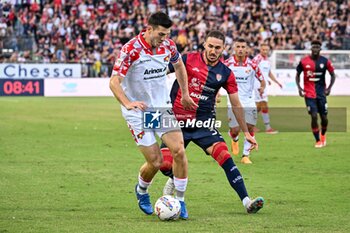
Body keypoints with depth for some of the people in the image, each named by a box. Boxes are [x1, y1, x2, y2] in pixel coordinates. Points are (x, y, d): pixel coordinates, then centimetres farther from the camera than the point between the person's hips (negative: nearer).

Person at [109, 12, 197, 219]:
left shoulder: (168, 46, -4)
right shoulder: (131, 50, -20)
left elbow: (179, 65, 19)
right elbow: (114, 81, -21)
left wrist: (185, 94, 20)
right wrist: (127, 103, -37)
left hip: (162, 107, 5)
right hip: (138, 112, -4)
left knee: (179, 151, -11)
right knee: (155, 162, -7)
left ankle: (180, 200, 5)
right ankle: (141, 192, 27)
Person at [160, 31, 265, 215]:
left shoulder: (225, 73, 1)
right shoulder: (187, 60, -7)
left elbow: (236, 105, 8)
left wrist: (246, 133, 9)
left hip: (204, 124, 1)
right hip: (177, 121, -1)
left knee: (224, 156, -20)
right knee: (165, 163, -11)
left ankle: (246, 201, -19)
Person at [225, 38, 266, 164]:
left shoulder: (252, 64, -3)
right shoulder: (227, 63, -5)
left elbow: (261, 80, 6)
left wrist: (262, 87, -16)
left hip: (249, 102, 1)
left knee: (250, 128, -5)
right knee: (235, 130, -4)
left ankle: (246, 155, 8)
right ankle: (234, 139, 34)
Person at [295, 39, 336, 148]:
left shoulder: (325, 61, -2)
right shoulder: (304, 61, -3)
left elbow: (333, 75, 8)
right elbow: (297, 75, 8)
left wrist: (329, 88, -5)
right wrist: (299, 88, -5)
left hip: (321, 93, 1)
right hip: (309, 93, -1)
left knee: (324, 117, 4)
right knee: (314, 116, -11)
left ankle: (323, 135, 35)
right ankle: (318, 140, 1)